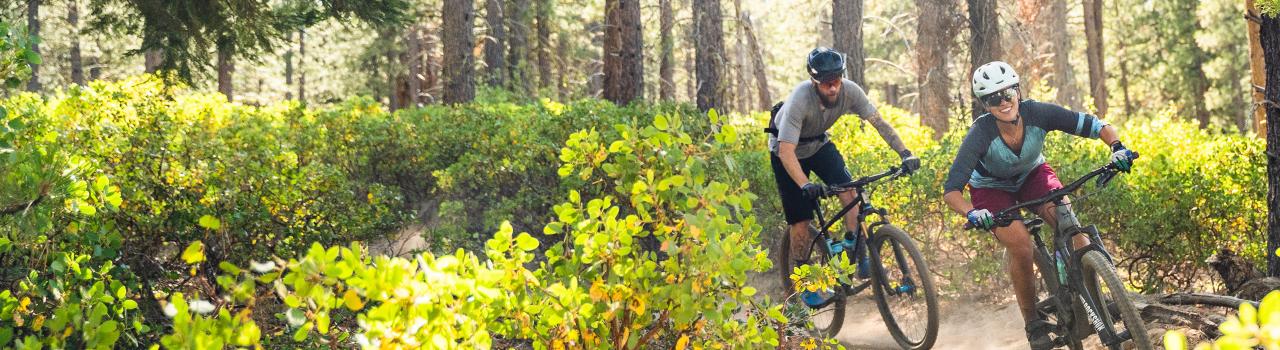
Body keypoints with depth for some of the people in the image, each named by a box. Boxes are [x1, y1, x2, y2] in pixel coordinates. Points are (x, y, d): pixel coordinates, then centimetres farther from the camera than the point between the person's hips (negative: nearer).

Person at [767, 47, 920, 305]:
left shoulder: (849, 91, -25)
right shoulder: (799, 100, -37)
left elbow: (879, 122, -20)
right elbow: (786, 152, -40)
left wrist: (905, 154, -31)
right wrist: (806, 185, -53)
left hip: (819, 143, 4)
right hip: (788, 150, -4)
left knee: (849, 191, -20)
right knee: (800, 220, -6)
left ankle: (860, 257, -12)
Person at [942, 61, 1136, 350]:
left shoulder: (1037, 113, -29)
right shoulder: (980, 134, -33)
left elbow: (1096, 126, -26)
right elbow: (950, 190, -36)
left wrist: (1117, 147, -46)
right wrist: (971, 213, -55)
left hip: (1032, 174, 2)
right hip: (991, 188, -2)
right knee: (1020, 244, -26)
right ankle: (1033, 324, -7)